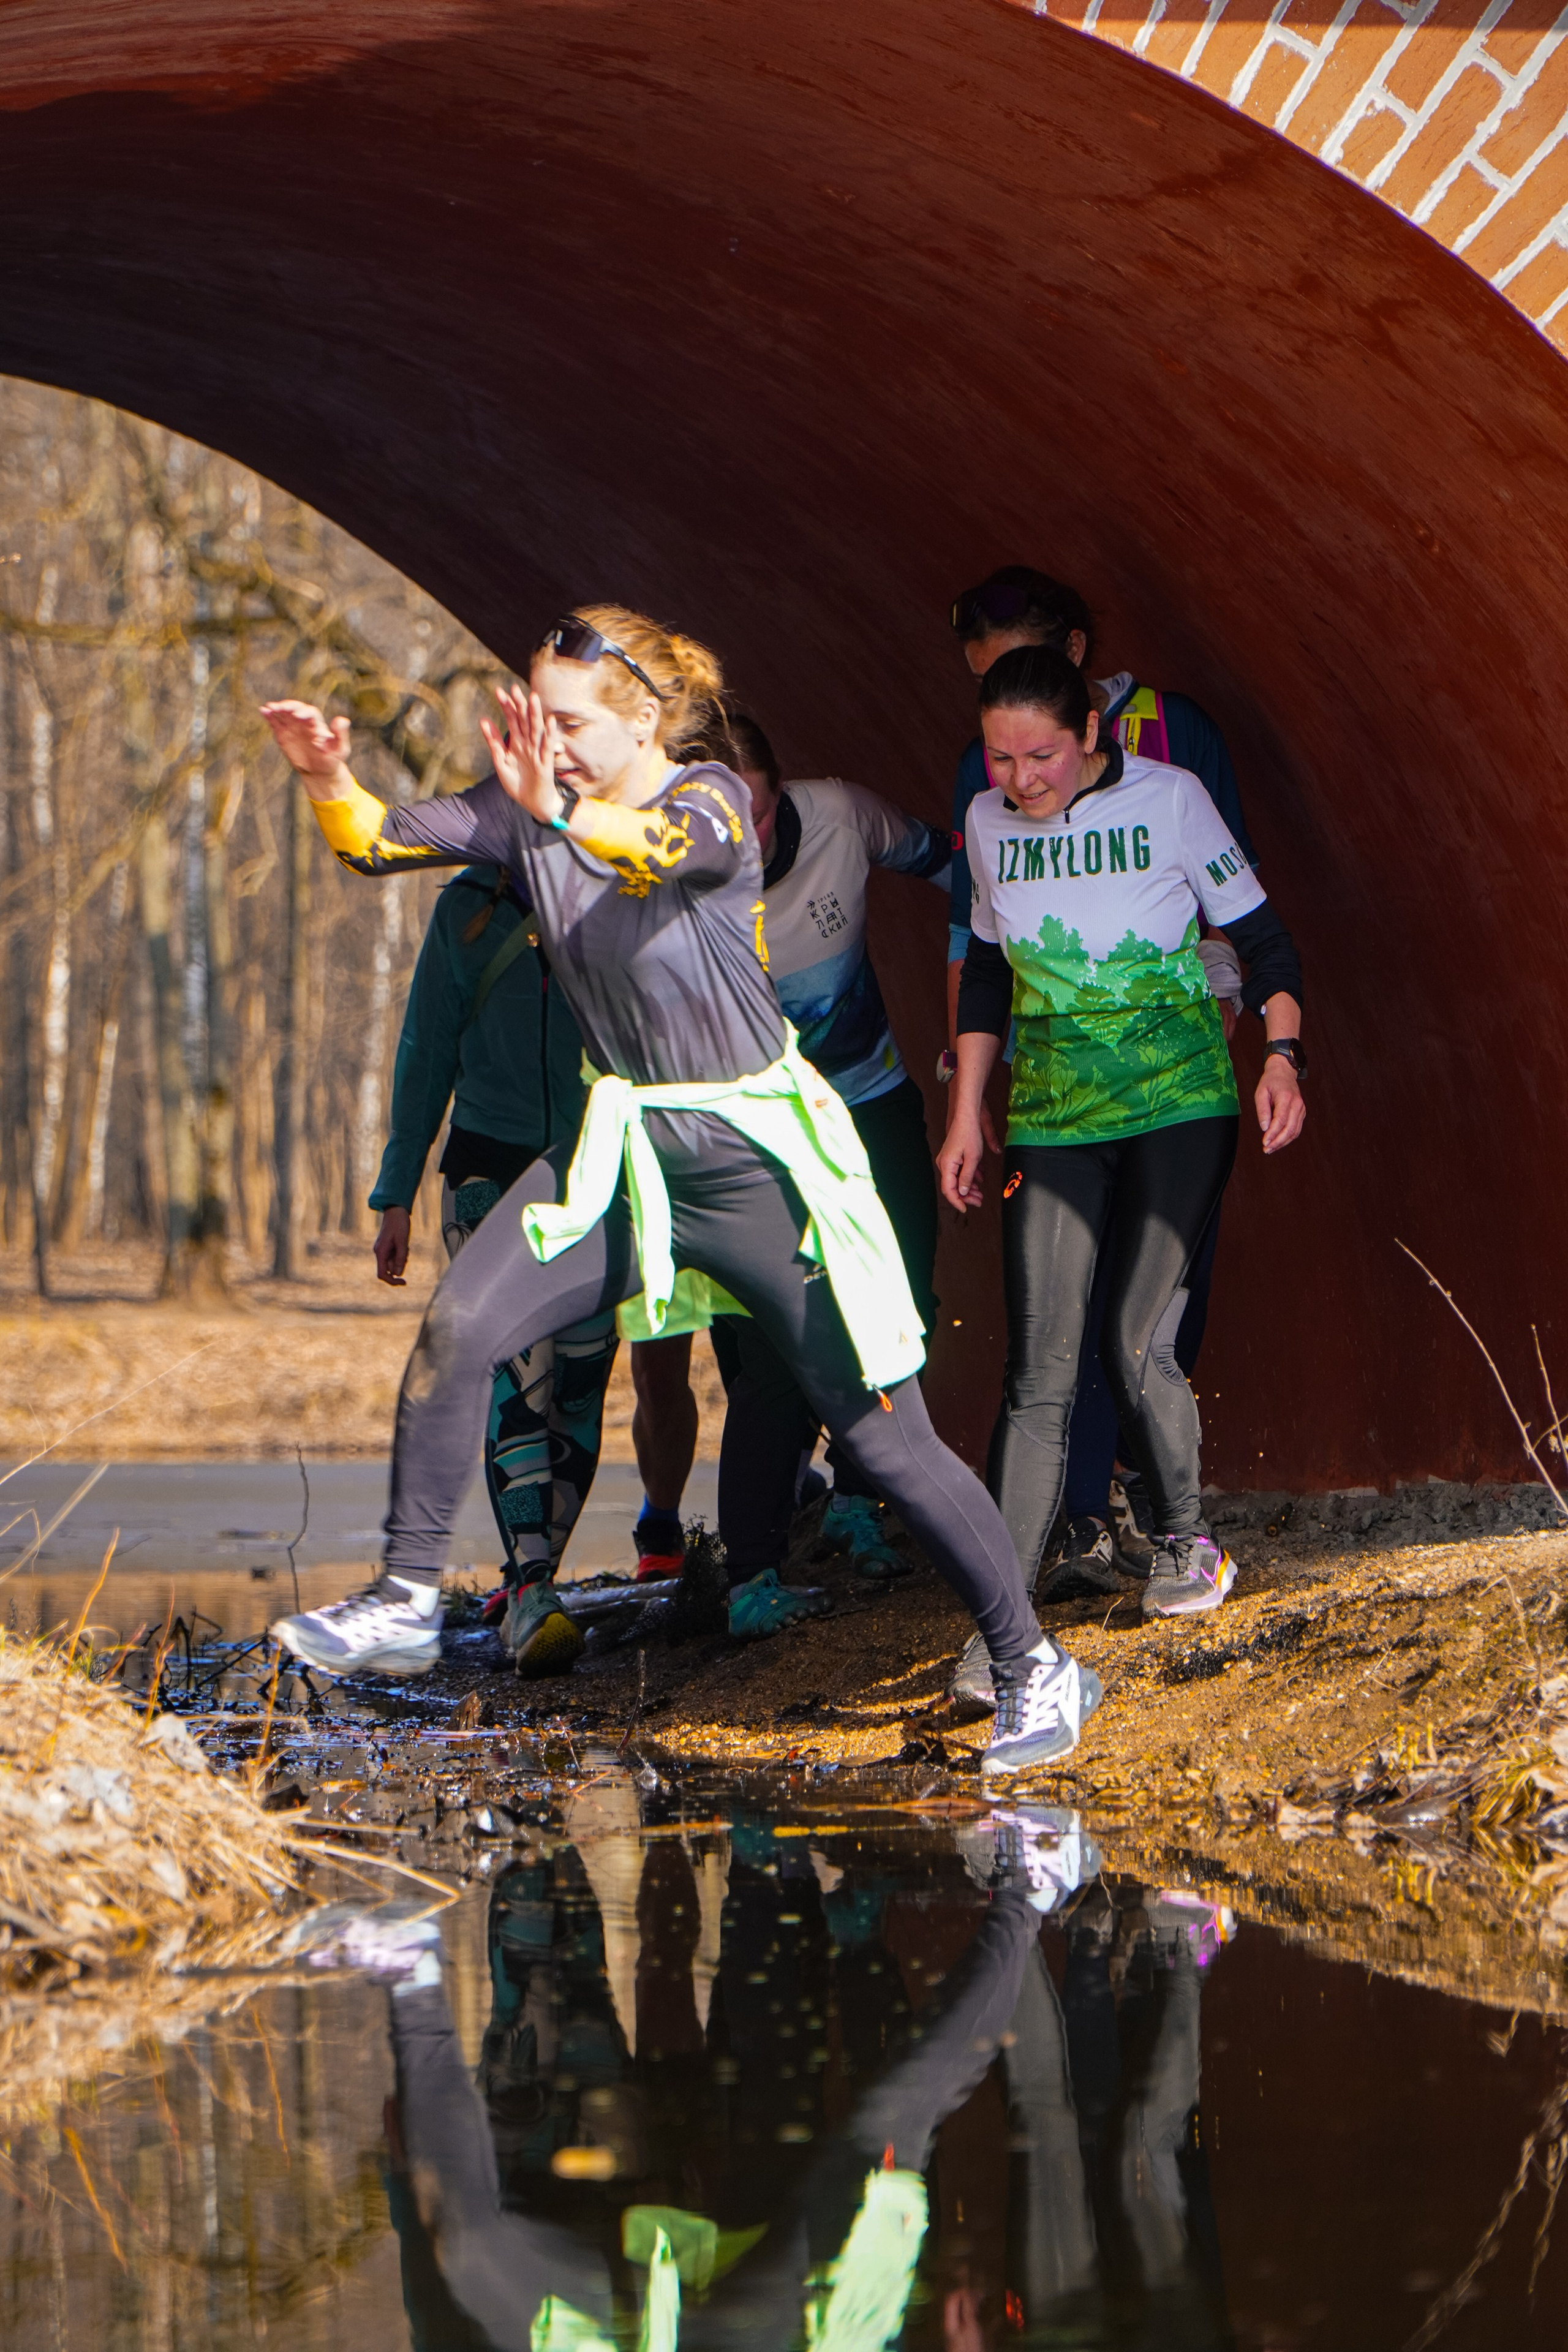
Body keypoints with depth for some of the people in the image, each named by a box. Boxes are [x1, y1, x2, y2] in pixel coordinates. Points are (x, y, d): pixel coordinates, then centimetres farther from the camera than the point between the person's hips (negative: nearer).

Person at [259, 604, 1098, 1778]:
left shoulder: (713, 800, -17)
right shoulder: (528, 810, 0)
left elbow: (673, 845, -41)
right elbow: (383, 843, -5)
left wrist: (564, 816, -60)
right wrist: (332, 782, -27)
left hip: (758, 1155, -5)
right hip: (628, 1144, 5)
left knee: (883, 1436, -3)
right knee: (458, 1330, -12)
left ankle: (1036, 1669, 10)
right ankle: (407, 1605, 0)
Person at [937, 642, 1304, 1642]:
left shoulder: (1169, 800, -7)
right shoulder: (990, 822, 5)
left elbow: (1262, 939, 1)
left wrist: (1283, 1054, -13)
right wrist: (967, 1113, 18)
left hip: (1179, 1105, -3)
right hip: (1052, 1119, 3)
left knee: (1137, 1348, -10)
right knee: (1040, 1366, -8)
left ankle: (1187, 1541, 17)